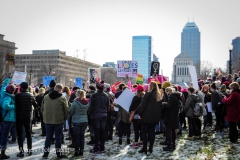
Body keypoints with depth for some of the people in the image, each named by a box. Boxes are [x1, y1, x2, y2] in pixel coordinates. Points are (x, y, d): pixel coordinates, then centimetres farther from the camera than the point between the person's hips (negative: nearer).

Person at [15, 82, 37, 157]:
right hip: (28, 117, 4)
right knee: (28, 134, 12)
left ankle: (21, 151, 2)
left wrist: (16, 116, 0)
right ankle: (29, 150, 16)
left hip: (19, 117, -3)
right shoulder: (31, 95, 1)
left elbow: (16, 106, -13)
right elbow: (35, 105, 11)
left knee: (20, 134, 4)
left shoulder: (18, 95, -11)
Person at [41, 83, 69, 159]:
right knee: (58, 137, 7)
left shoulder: (46, 97, 3)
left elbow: (42, 108, 9)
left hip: (47, 121, 4)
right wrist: (64, 118, 6)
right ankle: (58, 153, 15)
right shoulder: (62, 98, -10)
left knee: (48, 137, 13)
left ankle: (46, 153, 18)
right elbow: (66, 110, -9)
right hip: (59, 121, -3)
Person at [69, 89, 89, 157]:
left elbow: (71, 112, -7)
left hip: (77, 121, -4)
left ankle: (77, 151, 9)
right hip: (85, 121, 4)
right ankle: (81, 151, 18)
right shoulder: (87, 102, -2)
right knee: (82, 136, 12)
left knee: (77, 137, 5)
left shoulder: (75, 102, -15)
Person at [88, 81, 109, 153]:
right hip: (104, 115, 4)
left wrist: (89, 113, 5)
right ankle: (102, 147, 17)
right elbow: (108, 106, 6)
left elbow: (91, 106, -11)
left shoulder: (94, 96, -15)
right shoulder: (106, 96, 1)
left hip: (95, 116, -4)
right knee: (102, 131, 10)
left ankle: (96, 148, 6)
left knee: (97, 132, 2)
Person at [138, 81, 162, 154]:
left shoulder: (148, 94, -12)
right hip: (155, 117, 6)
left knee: (144, 132, 1)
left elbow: (143, 105, -13)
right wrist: (158, 116, 17)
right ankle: (151, 148, 13)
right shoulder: (159, 95, 10)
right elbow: (160, 107, 13)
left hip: (146, 116, -6)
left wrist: (140, 113, -3)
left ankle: (144, 148, 0)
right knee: (152, 132, 11)